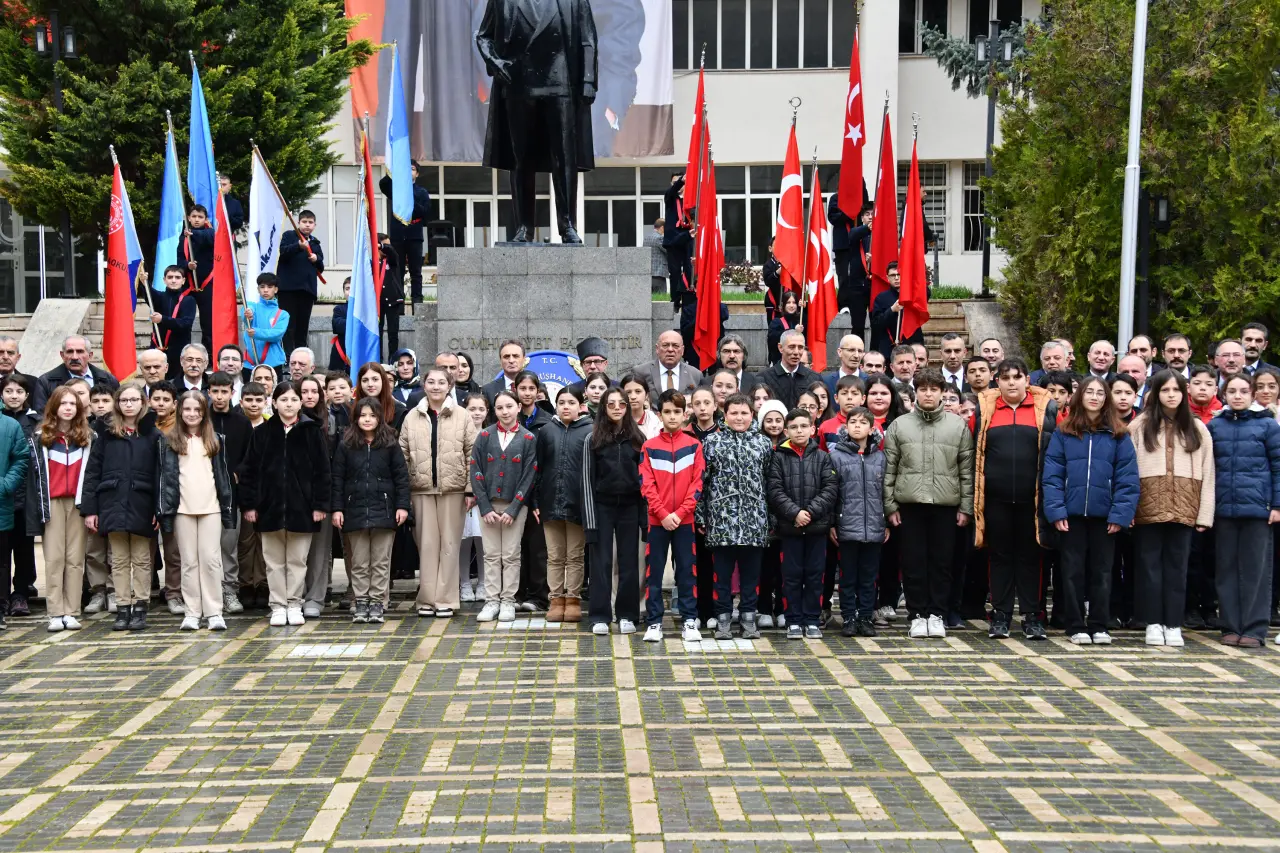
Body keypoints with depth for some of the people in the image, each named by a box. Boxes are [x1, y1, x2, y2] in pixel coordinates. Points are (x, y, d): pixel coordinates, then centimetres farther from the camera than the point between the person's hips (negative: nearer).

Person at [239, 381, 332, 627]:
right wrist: (249, 504, -1)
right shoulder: (262, 432, 3)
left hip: (301, 506, -1)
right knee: (274, 561, 8)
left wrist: (320, 505, -6)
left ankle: (294, 605, 17)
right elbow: (249, 471, 4)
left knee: (298, 560, 7)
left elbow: (322, 471, -1)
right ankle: (278, 606, 16)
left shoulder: (313, 431, -1)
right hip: (270, 506, 1)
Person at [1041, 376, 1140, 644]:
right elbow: (1052, 474, -2)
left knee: (1101, 572, 8)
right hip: (1071, 514, 0)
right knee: (1072, 571, 6)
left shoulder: (1118, 435, 2)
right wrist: (1056, 510, -10)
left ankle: (1099, 626, 17)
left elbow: (1127, 478, -2)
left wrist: (1120, 514, -10)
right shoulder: (1063, 432, 2)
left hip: (1104, 515, 0)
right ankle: (1075, 626, 14)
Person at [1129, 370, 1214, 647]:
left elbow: (1207, 473, 7)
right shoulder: (1140, 426, 5)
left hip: (1183, 508, 1)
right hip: (1149, 506, -1)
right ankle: (1153, 622, 8)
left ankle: (1173, 624, 11)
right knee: (1150, 563, 2)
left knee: (1177, 564, 5)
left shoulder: (1197, 429, 10)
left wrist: (1205, 514, 0)